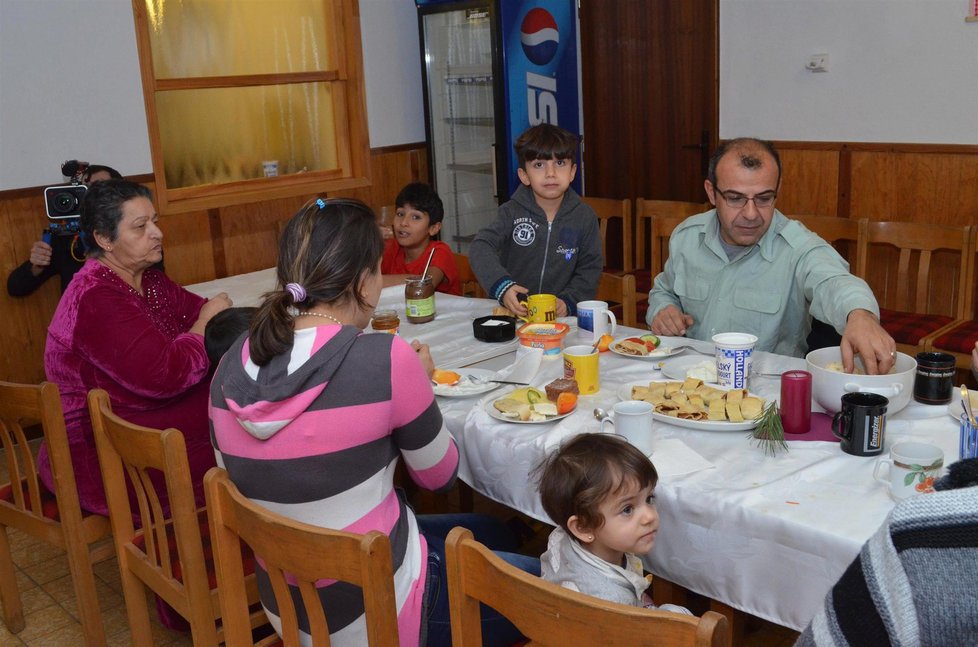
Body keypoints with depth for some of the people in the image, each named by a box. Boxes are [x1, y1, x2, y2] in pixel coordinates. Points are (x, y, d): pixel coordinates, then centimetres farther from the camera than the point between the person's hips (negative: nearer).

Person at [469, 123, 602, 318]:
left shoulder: (584, 217, 5)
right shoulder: (513, 212, 3)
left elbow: (590, 269, 6)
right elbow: (481, 247, -9)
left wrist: (567, 301, -11)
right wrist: (502, 285, -26)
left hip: (561, 315, 1)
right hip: (514, 312, -1)